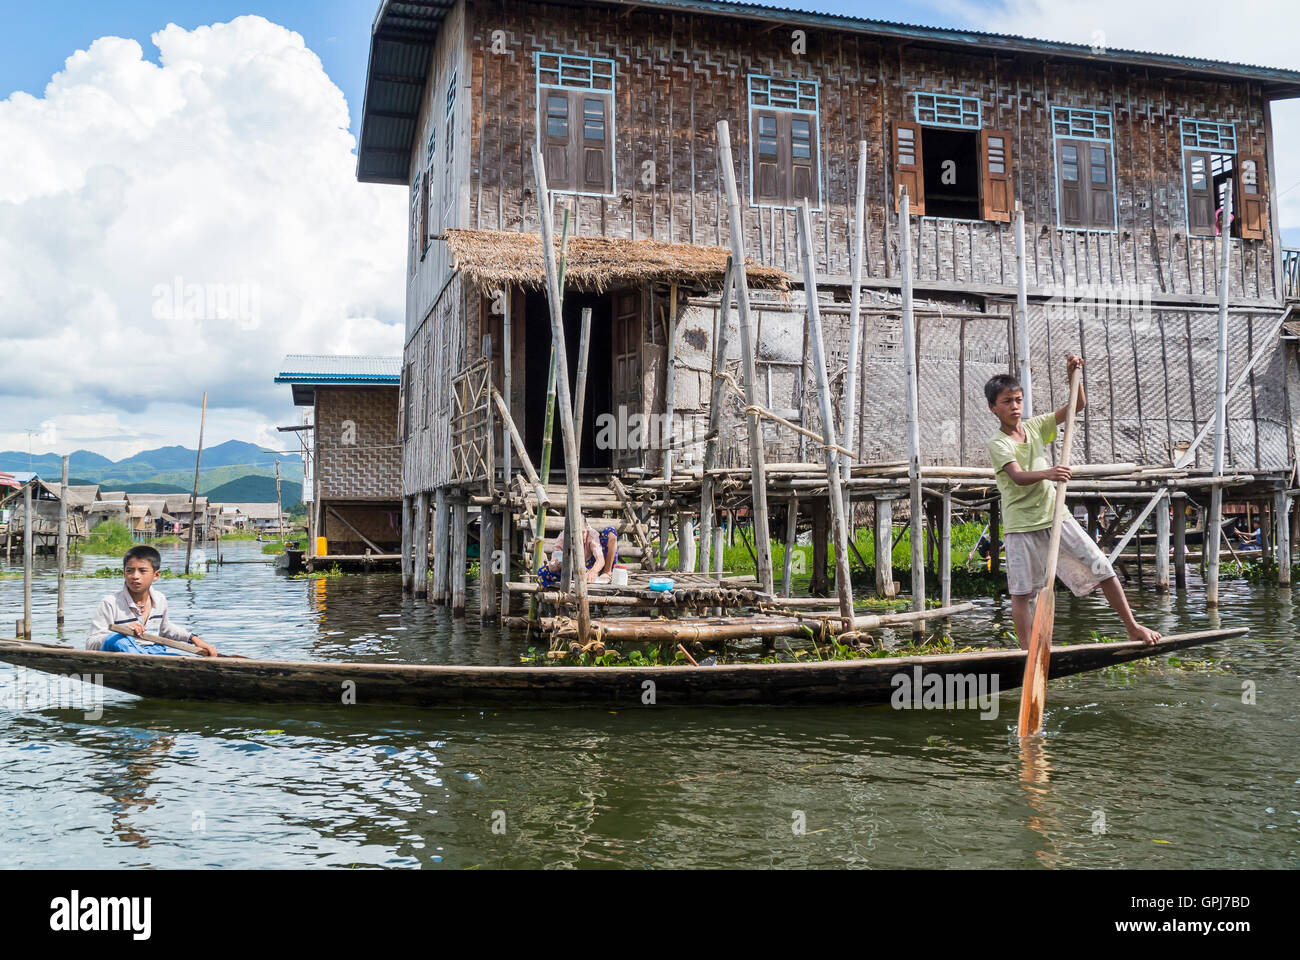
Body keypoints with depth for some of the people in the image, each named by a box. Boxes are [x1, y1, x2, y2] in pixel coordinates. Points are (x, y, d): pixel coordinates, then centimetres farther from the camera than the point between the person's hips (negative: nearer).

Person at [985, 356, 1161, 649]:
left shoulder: (1035, 427, 8)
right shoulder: (997, 443, -9)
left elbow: (1077, 405, 11)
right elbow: (1017, 477, -26)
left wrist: (1073, 376, -5)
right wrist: (1046, 473, -44)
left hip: (1056, 516, 5)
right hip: (1022, 525, -5)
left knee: (1102, 567, 3)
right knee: (1022, 591, -1)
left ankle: (1132, 627, 15)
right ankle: (1027, 651, 6)